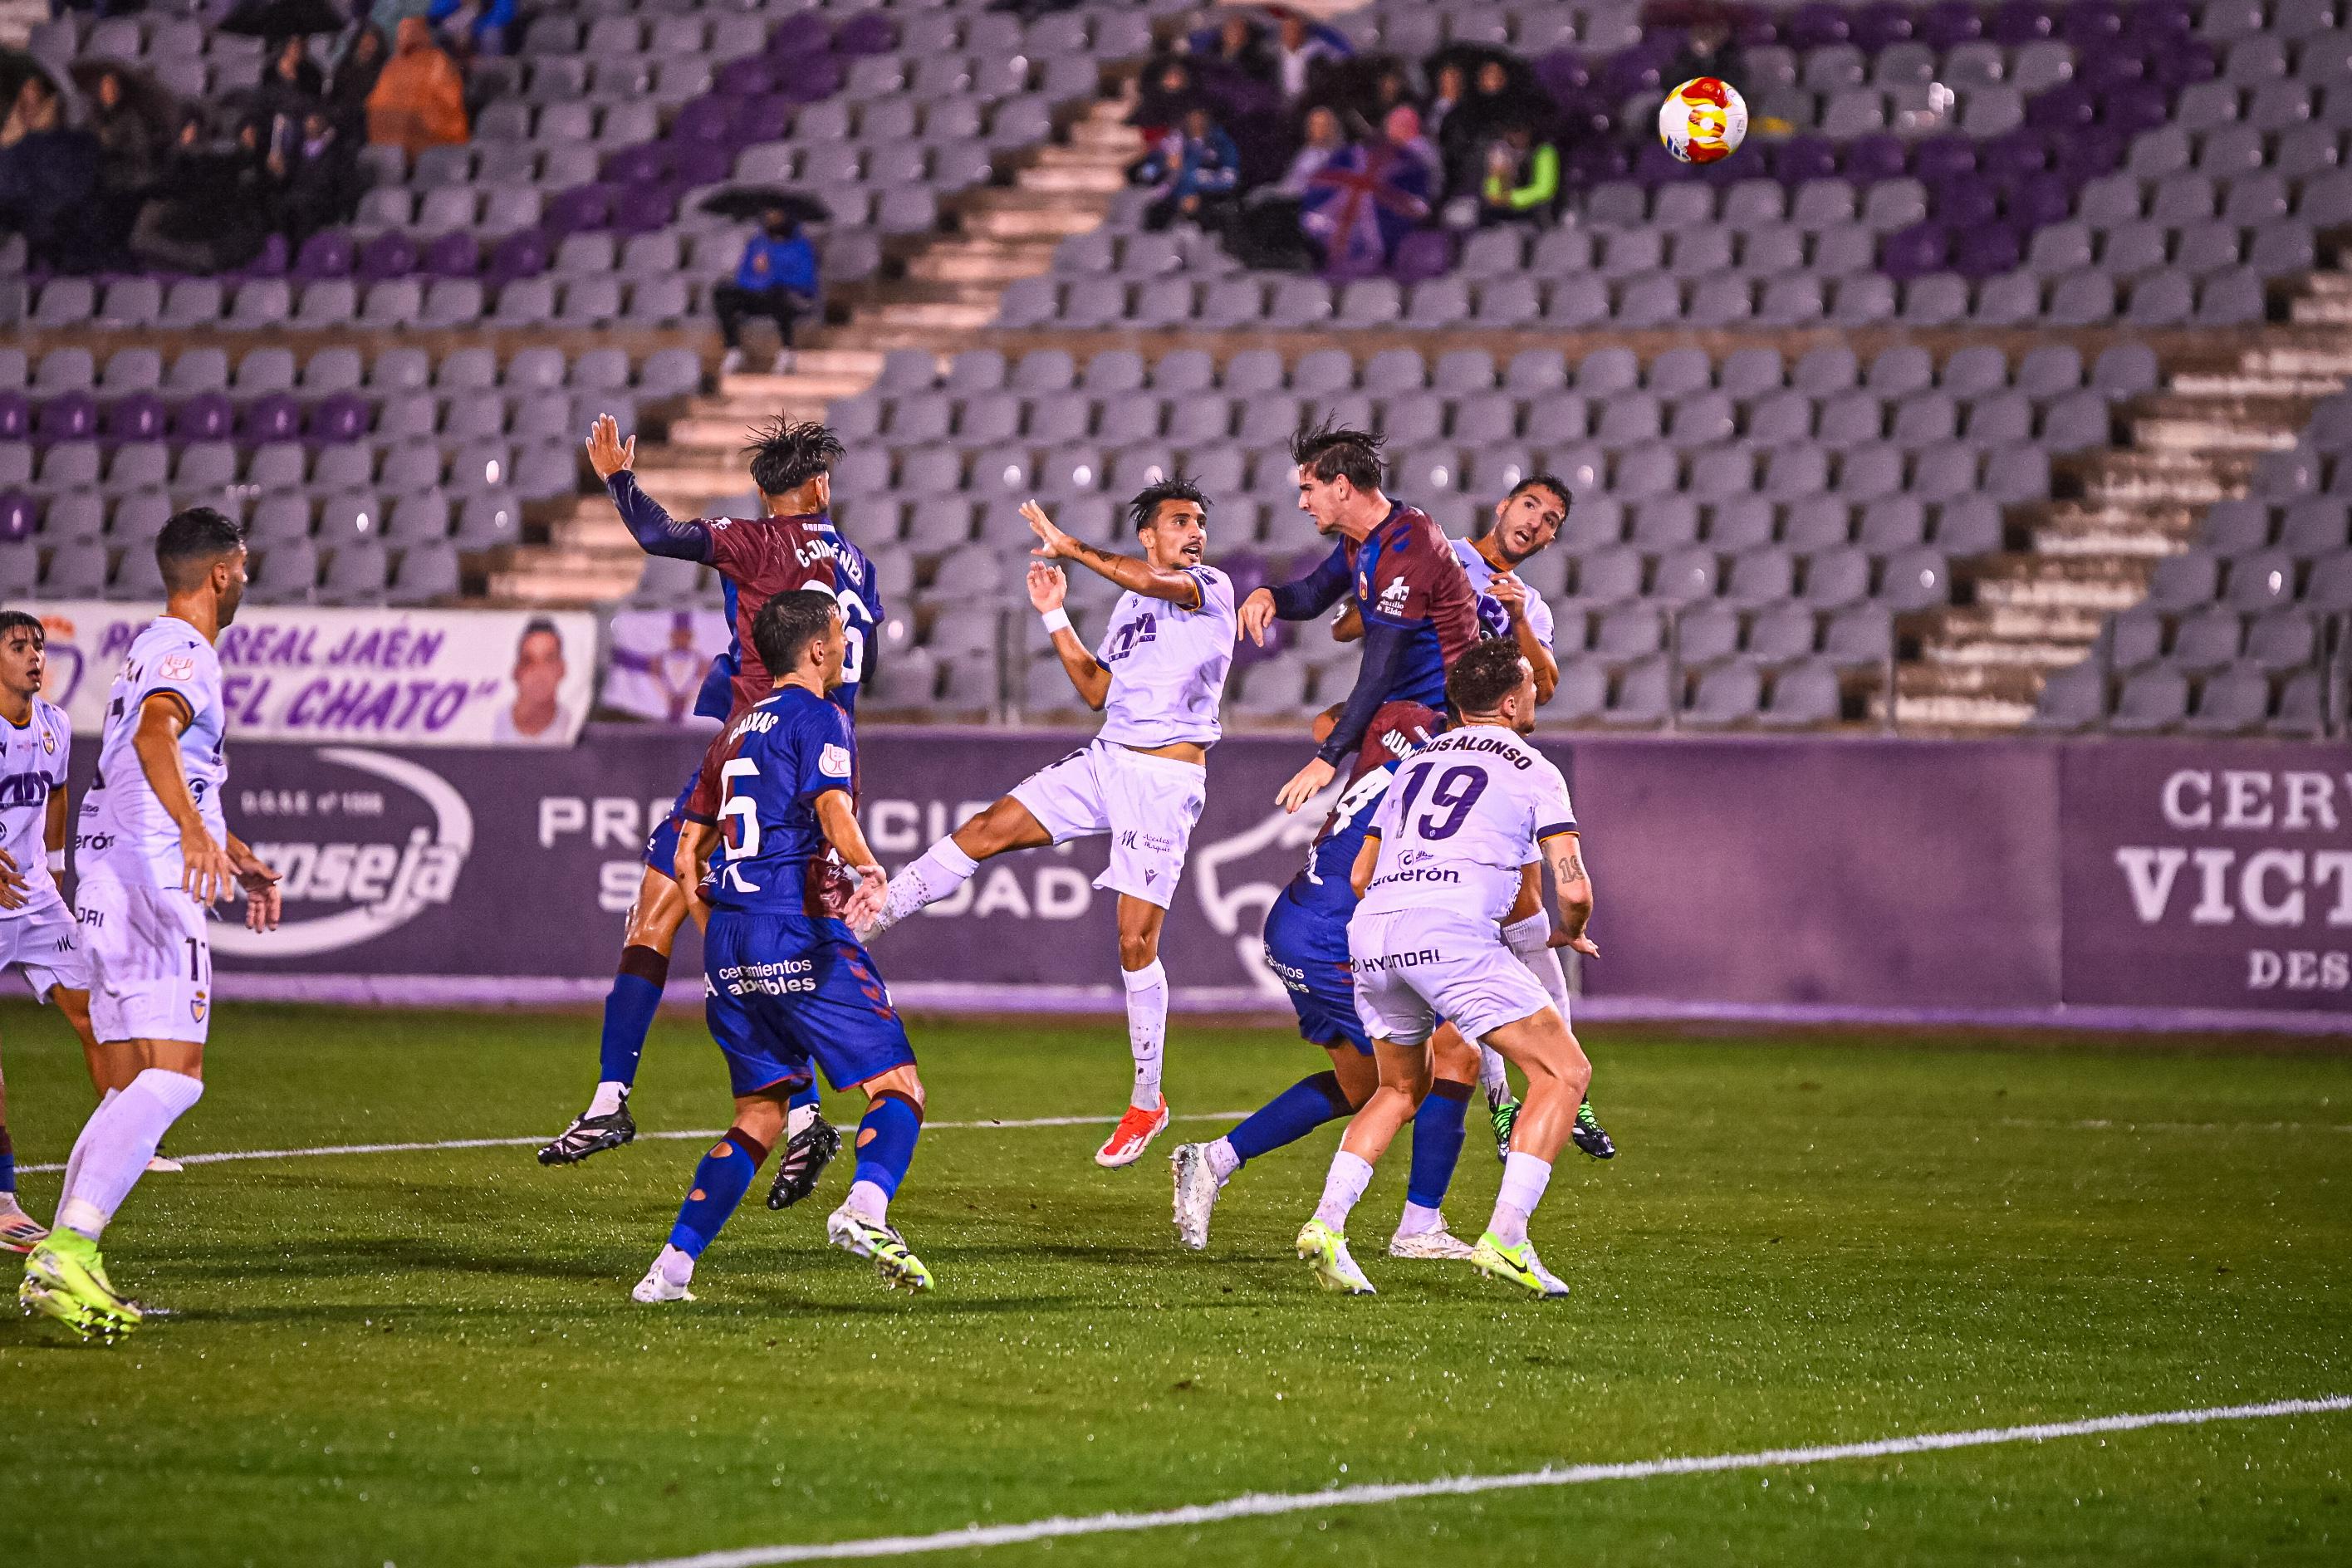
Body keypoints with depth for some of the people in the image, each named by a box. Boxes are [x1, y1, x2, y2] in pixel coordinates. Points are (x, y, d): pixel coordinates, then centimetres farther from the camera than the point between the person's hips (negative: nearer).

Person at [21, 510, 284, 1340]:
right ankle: (66, 1250, -26)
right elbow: (154, 740, -31)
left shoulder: (152, 649, 23)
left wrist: (235, 854, 47)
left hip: (108, 886, 10)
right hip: (153, 886, -10)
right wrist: (197, 835, -46)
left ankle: (63, 1264, 4)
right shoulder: (185, 655, -10)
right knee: (174, 1077, -15)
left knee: (137, 1084, 10)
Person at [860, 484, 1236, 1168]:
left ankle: (1147, 1101, 4)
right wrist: (1055, 615, 12)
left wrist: (1070, 548, -21)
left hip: (1168, 777, -6)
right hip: (1107, 760, 6)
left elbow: (1156, 581, -26)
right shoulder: (1131, 604, 18)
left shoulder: (1212, 588, -4)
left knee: (1136, 943, -7)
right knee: (987, 831, -5)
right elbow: (1098, 690, 21)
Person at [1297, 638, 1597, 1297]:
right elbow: (1574, 889, 4)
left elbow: (1359, 876, 31)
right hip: (1453, 932, -6)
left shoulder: (1418, 762, 27)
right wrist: (1573, 934, 25)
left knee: (1402, 1088, 26)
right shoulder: (1535, 772, 11)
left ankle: (1326, 1221, 7)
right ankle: (1505, 1237, -9)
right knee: (1564, 1072, 3)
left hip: (1371, 932, 6)